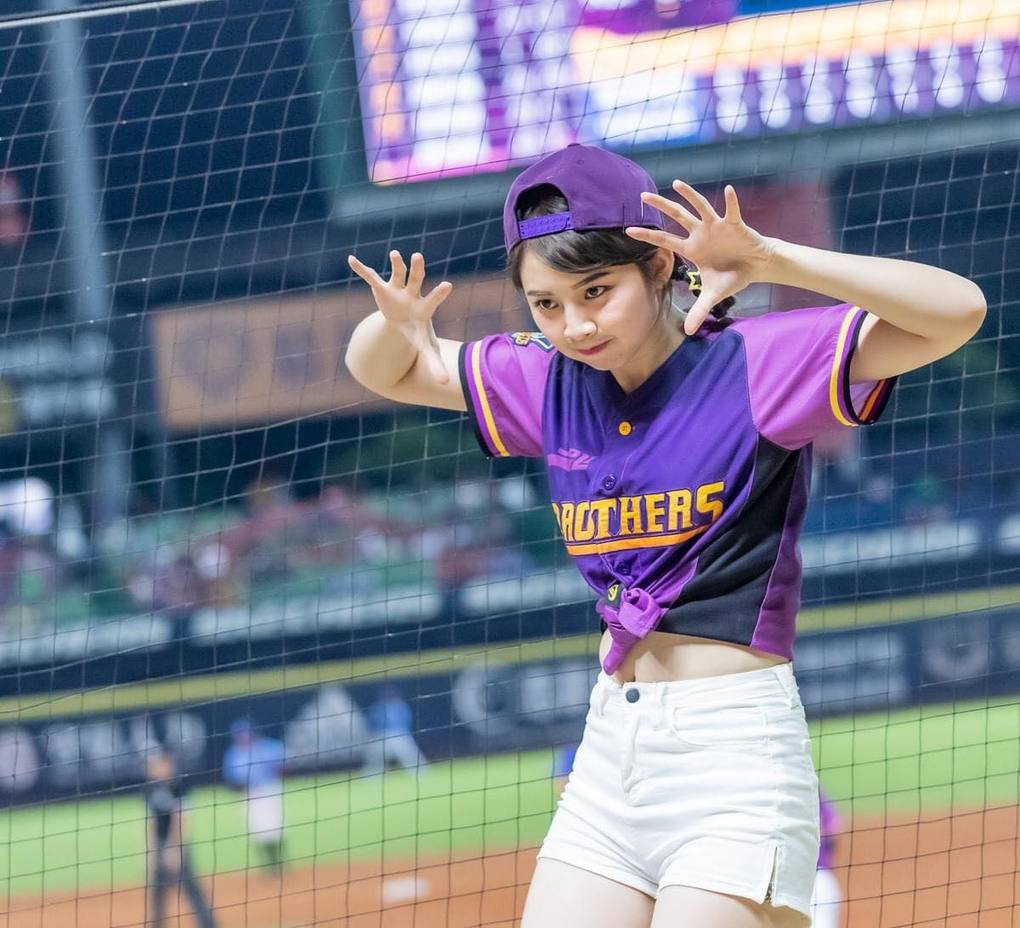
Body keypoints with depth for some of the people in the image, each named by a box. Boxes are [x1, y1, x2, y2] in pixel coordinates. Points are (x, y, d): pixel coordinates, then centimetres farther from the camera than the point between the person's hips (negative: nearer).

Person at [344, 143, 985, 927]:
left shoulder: (756, 365, -8)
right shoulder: (553, 385, 10)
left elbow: (956, 311, -18)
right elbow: (387, 370, 23)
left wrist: (770, 261, -26)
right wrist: (397, 324, -2)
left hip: (734, 753, -7)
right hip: (611, 752, 7)